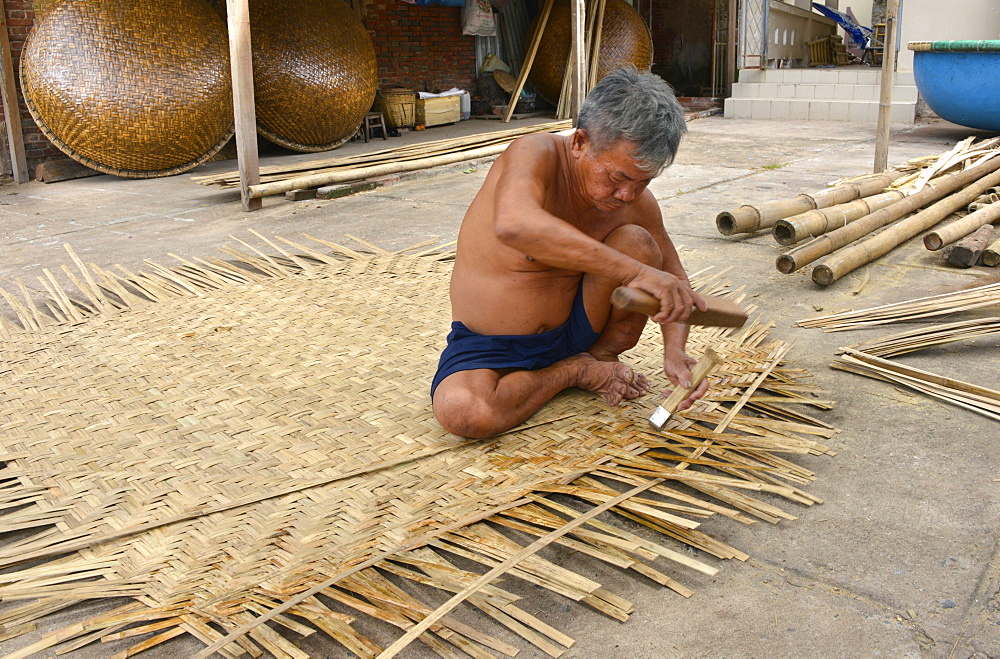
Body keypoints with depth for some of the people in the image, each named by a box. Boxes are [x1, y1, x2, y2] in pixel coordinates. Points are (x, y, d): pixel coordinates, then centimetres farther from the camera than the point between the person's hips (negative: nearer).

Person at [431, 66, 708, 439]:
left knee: (636, 242, -20)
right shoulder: (536, 154, -24)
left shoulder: (636, 201, -8)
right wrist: (634, 271, -49)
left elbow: (673, 278, 5)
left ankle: (604, 356, 3)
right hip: (491, 347, -2)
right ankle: (577, 371, -7)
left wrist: (674, 351, -16)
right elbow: (514, 225, -48)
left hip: (575, 324, 3)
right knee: (461, 412, -34)